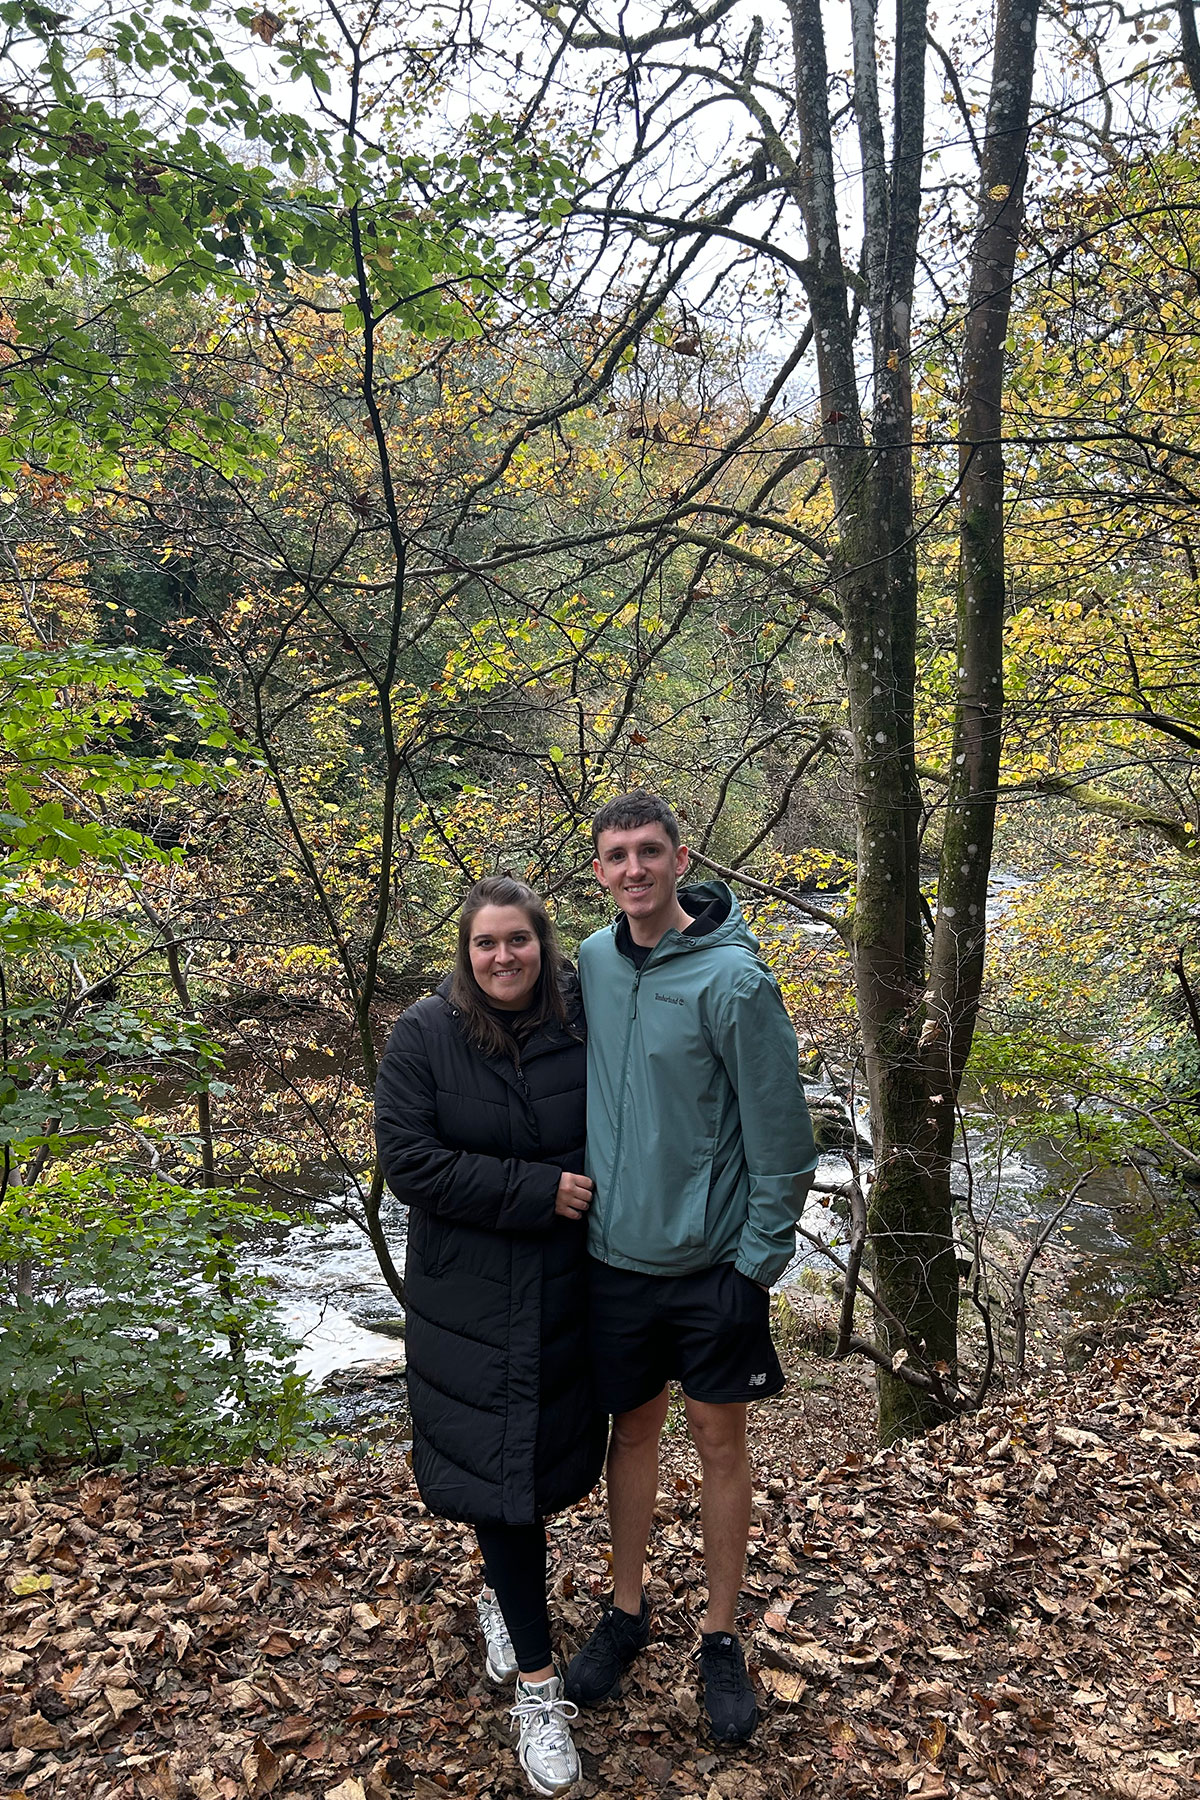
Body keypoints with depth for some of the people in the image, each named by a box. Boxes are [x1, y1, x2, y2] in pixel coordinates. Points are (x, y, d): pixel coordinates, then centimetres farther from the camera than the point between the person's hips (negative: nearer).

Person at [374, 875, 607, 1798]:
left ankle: (504, 1592, 47)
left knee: (549, 1450, 17)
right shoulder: (424, 1036, -11)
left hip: (566, 1289, 3)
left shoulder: (582, 1019, -6)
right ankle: (538, 1684, 17)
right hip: (471, 1298, -2)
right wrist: (533, 1191, -19)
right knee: (498, 1459, 3)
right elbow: (408, 1159, -16)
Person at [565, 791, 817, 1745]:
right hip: (616, 1255, 4)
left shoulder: (732, 977, -18)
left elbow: (780, 1133, -14)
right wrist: (580, 1192, 12)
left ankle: (722, 1634, 32)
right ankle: (628, 1609, 39)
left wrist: (759, 1257, -12)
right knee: (633, 1429, 18)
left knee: (719, 1437, 12)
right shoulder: (592, 962, -2)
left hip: (713, 1263, -4)